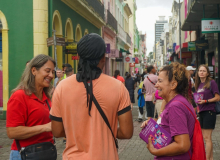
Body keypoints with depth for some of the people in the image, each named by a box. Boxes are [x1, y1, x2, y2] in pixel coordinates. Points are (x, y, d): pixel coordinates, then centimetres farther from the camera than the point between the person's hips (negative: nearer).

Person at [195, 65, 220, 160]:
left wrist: (206, 101, -18)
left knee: (207, 138, -7)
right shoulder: (198, 84, 13)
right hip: (201, 113, 7)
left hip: (209, 112, -7)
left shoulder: (211, 82, -7)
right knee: (207, 138, 9)